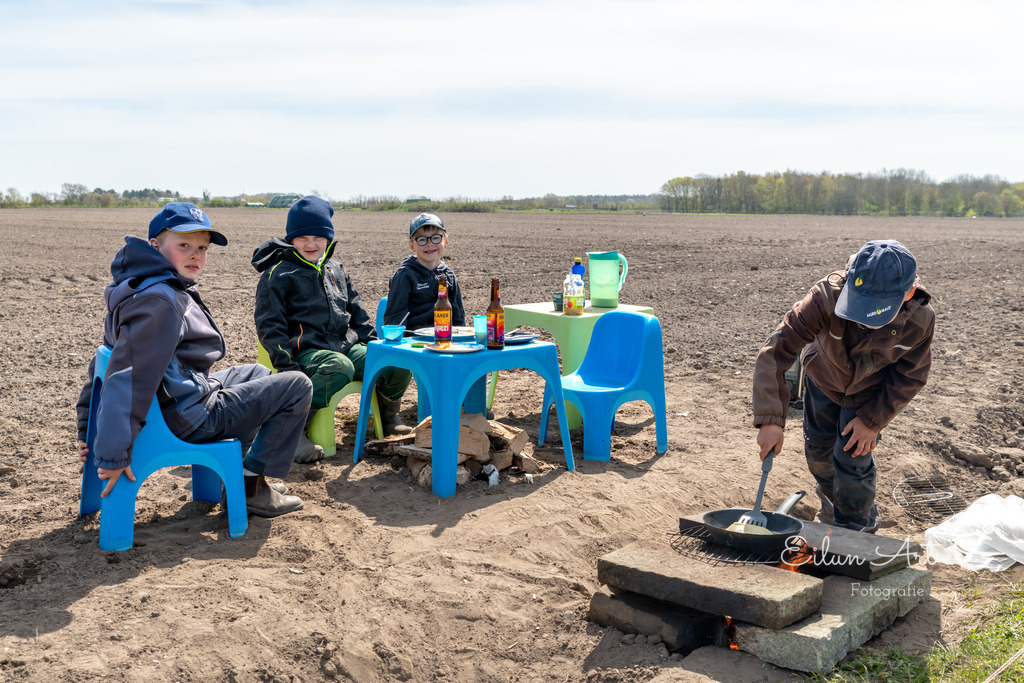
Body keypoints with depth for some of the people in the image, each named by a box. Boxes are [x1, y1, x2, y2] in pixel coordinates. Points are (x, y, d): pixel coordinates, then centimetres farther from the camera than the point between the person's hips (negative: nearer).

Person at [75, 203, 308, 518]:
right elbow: (129, 373, -32)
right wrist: (114, 454, -34)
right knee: (297, 386, -5)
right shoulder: (160, 301, -24)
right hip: (189, 419, -11)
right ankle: (252, 486, 0)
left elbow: (108, 359, 14)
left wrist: (87, 429, 17)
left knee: (258, 373, 32)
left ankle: (239, 468, 29)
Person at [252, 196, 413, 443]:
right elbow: (269, 325, -5)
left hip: (347, 346, 6)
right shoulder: (278, 274, 0)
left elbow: (358, 314, 25)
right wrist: (288, 366, -16)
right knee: (339, 367, -40)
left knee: (399, 367, -14)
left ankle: (388, 418, 15)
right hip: (306, 351, -6)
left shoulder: (338, 271, 20)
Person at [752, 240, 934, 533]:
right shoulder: (827, 297, -43)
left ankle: (855, 533, 21)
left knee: (852, 461, -6)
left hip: (872, 392, -1)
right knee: (818, 453, 16)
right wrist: (770, 419, -47)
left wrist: (872, 420, -18)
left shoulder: (920, 319, -35)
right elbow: (776, 351, -42)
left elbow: (910, 377, -16)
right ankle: (832, 513, 48)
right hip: (823, 379, 1)